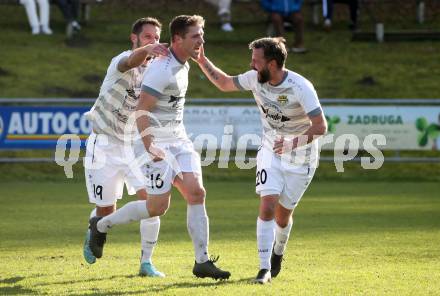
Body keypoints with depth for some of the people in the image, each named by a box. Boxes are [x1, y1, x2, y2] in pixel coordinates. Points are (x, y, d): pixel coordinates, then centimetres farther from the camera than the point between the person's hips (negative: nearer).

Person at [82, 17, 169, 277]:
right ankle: (93, 237, 39)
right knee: (106, 211, 3)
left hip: (135, 146, 5)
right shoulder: (122, 61, -18)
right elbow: (132, 61, -46)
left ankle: (146, 262, 0)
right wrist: (148, 50, -68)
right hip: (105, 146, -5)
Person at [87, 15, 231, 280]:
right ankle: (102, 225, 16)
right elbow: (141, 110, -23)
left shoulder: (183, 65, 11)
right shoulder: (162, 69, -20)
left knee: (196, 193, -6)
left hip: (179, 140, 9)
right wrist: (149, 146, -30)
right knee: (158, 206, -6)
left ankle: (202, 261, -4)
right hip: (158, 144, -8)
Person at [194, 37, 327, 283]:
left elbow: (320, 126, -30)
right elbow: (225, 83, 8)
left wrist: (294, 143, -42)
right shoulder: (255, 78, -11)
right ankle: (265, 268, -13)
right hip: (271, 153, 3)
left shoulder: (301, 88, -28)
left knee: (283, 216, 7)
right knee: (267, 207, -16)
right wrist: (202, 61, -2)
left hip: (300, 159, -3)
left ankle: (278, 254, 40)